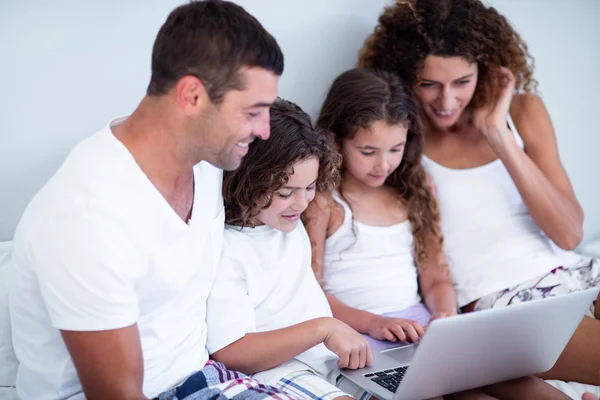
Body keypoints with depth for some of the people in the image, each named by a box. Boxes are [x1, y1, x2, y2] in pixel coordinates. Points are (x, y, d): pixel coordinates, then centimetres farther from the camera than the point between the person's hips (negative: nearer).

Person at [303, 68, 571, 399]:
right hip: (356, 334, -5)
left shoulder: (413, 192, 16)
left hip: (419, 327, 5)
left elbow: (435, 279, 17)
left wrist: (446, 313, -6)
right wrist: (372, 323, -20)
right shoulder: (322, 200, -2)